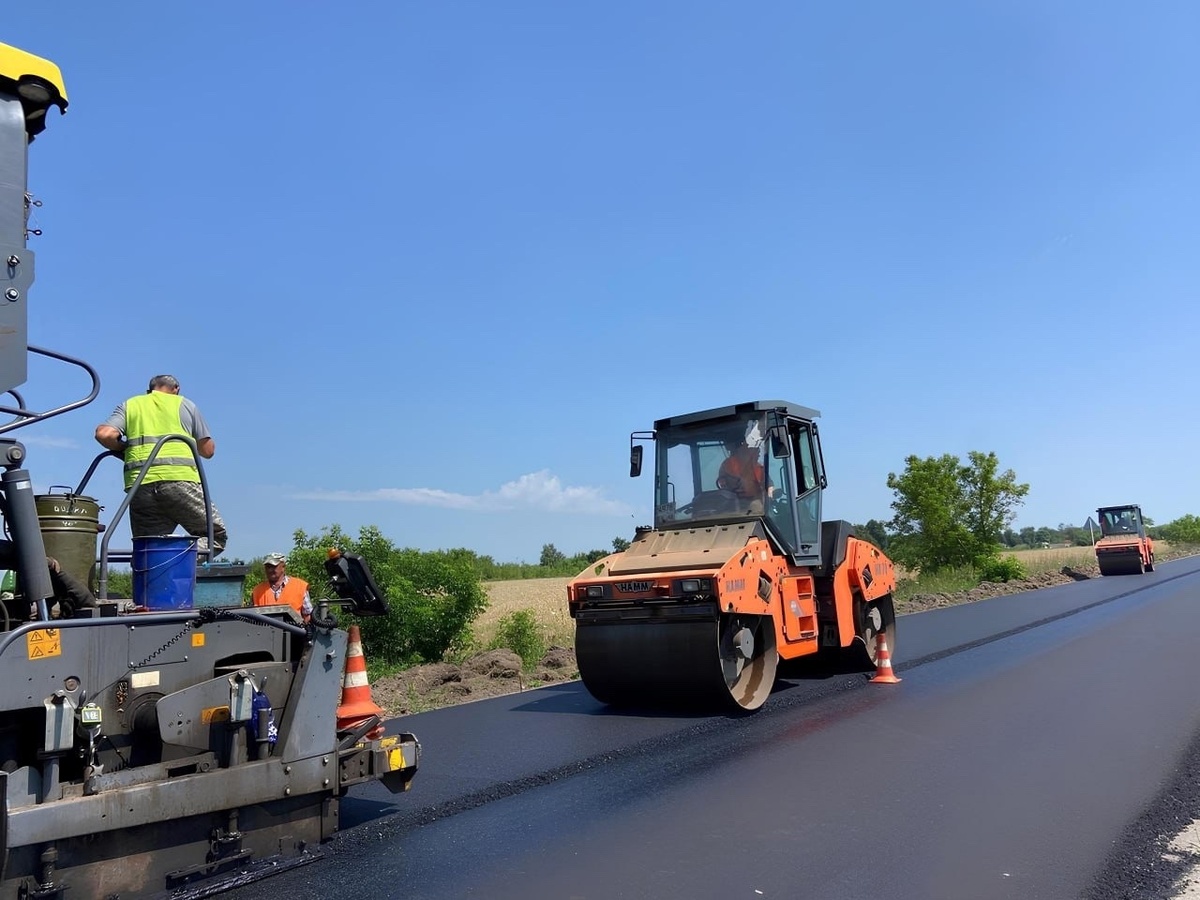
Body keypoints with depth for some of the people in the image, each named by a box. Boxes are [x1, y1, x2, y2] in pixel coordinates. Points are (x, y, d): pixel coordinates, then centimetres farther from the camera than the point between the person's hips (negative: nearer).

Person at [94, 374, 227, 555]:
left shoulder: (129, 405, 23)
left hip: (140, 485, 3)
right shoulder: (185, 404, 19)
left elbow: (104, 434, 5)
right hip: (179, 479, -3)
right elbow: (207, 450, 17)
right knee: (216, 535, 6)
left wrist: (123, 448, 24)